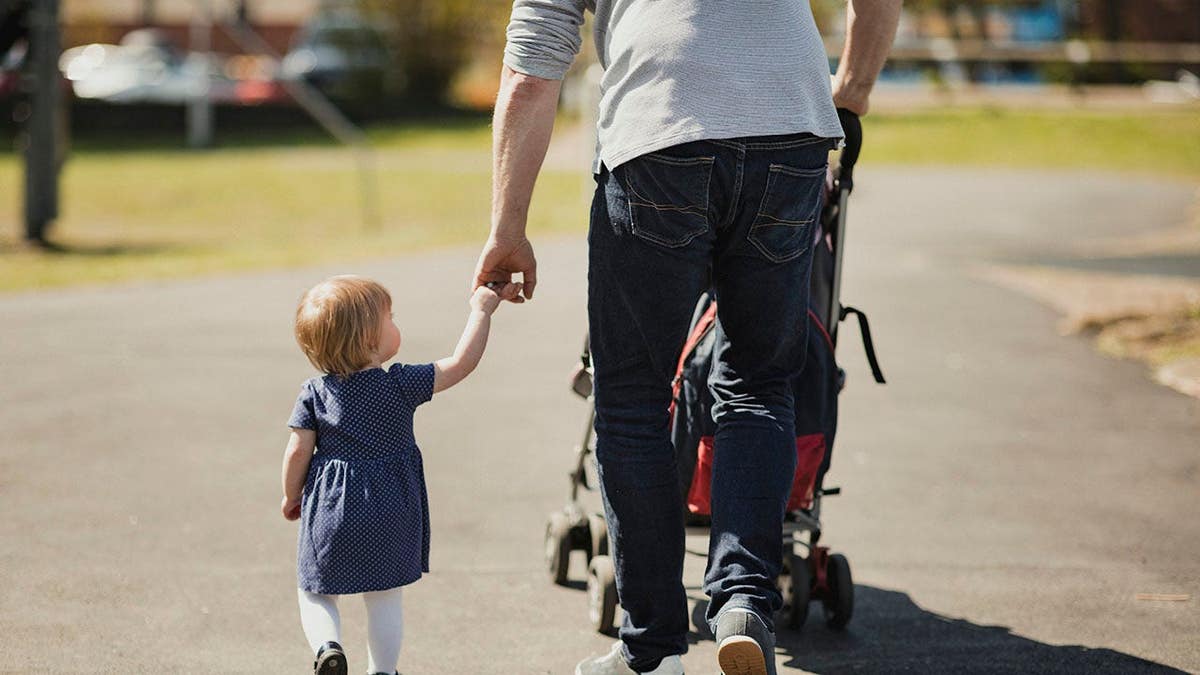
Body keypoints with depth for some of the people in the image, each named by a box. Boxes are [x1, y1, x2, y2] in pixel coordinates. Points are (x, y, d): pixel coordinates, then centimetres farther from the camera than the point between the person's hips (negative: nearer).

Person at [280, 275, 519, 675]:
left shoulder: (314, 394, -6)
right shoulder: (402, 385, -10)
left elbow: (298, 451, -6)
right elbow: (461, 364, -8)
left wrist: (291, 496, 11)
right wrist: (482, 310, 0)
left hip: (329, 513, 0)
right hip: (388, 517, 0)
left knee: (315, 593, 14)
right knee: (384, 601, 13)